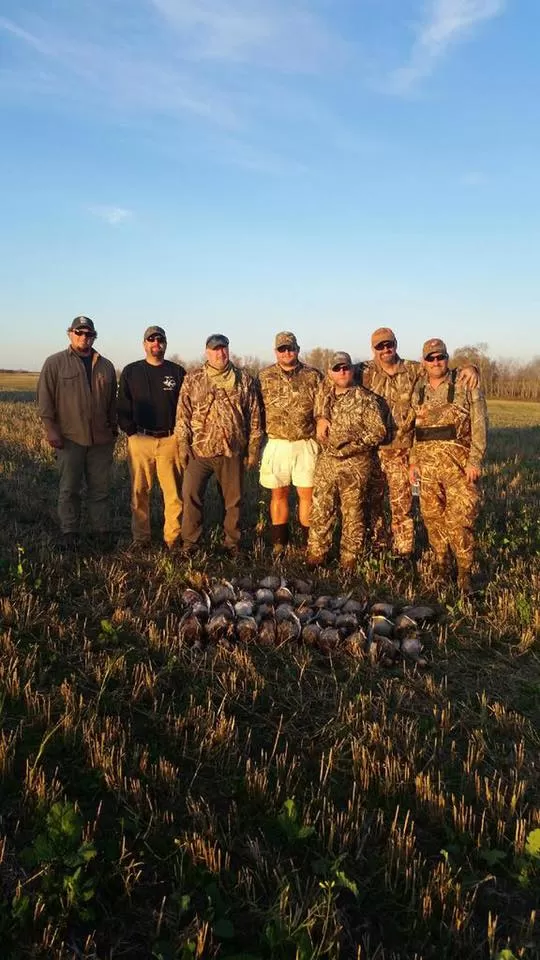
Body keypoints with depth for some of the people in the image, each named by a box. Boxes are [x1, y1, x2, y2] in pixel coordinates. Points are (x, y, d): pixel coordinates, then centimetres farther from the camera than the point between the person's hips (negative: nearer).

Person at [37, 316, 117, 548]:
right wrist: (51, 429, -8)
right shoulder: (55, 363, 2)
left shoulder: (106, 366, 13)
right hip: (70, 438, -3)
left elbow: (113, 402, 18)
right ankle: (69, 533, 13)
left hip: (101, 439, 3)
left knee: (100, 488, 8)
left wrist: (114, 428, 15)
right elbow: (45, 399, -2)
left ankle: (101, 530, 18)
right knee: (69, 488, 3)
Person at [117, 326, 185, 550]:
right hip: (139, 439, 0)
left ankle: (173, 537, 7)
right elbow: (122, 406, 9)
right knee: (139, 491, 3)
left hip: (170, 440, 0)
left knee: (174, 491, -2)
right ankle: (140, 537, 13)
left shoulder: (177, 372, 10)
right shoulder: (131, 372, 10)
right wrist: (130, 430, -1)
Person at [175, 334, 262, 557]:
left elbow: (254, 415, 6)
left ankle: (233, 543, 23)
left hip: (232, 451, 1)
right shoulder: (192, 380, 4)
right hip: (199, 449, 0)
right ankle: (189, 542, 11)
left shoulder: (244, 379, 5)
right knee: (191, 495, -3)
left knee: (233, 499, 9)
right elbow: (183, 414, 3)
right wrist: (182, 444, -5)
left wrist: (253, 447, 2)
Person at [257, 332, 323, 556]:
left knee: (307, 494, 2)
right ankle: (279, 545, 17)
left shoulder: (313, 376, 3)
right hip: (276, 444, 1)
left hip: (306, 444, -1)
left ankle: (309, 544, 13)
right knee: (278, 494, 7)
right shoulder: (265, 377, 6)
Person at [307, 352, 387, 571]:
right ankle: (315, 555, 18)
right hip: (326, 461, 5)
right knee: (320, 511, 7)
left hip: (354, 464, -4)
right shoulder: (322, 396, 9)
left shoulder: (364, 399, -7)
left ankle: (349, 560, 15)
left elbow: (379, 431, -9)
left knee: (352, 514, 5)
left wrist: (353, 440, -18)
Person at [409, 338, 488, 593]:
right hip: (427, 463, 5)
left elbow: (479, 424, -6)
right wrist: (413, 461, 10)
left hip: (459, 462, -4)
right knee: (432, 515, 11)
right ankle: (441, 560, 27)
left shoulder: (465, 386, -3)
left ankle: (464, 572, 4)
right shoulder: (418, 391, 11)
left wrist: (475, 460, -12)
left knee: (459, 518, -7)